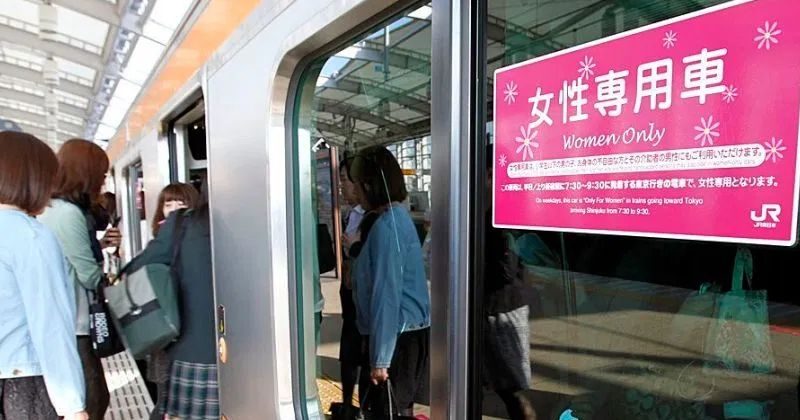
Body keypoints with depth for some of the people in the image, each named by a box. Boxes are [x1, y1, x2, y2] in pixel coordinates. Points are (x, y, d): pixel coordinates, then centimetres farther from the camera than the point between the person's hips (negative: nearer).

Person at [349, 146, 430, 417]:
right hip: (407, 331, 9)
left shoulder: (386, 226, -21)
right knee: (399, 406, 22)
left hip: (397, 336, -9)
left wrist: (380, 358, -20)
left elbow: (386, 296, -23)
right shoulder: (398, 215, 9)